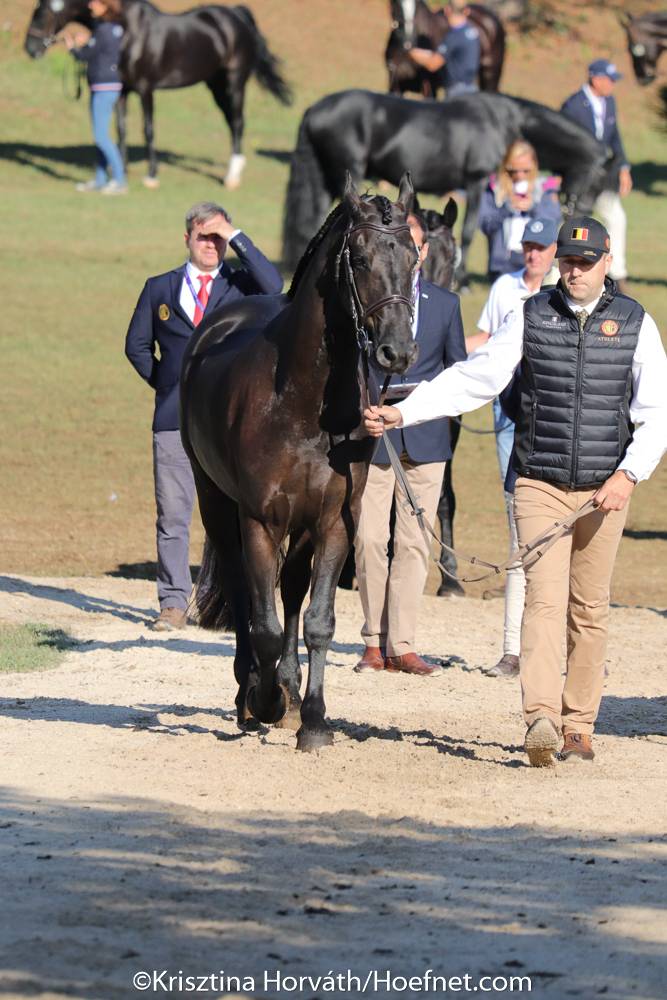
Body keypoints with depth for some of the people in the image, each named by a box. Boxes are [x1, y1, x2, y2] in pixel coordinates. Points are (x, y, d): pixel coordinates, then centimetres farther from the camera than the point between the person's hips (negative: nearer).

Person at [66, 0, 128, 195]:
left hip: (104, 89, -10)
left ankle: (119, 180, -3)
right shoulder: (115, 28, 8)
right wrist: (84, 43, 10)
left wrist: (72, 46, 8)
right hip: (103, 88, 10)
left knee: (101, 136, -7)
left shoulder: (104, 31, -19)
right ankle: (100, 179, 23)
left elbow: (85, 55, -11)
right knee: (99, 135, 15)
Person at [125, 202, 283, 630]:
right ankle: (174, 602, 4)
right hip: (174, 418, 1)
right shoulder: (159, 288, 12)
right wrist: (165, 383, 8)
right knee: (172, 515, 0)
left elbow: (274, 287, -15)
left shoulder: (241, 283, 6)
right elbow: (137, 345, 18)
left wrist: (238, 239, -12)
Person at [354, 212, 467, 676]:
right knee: (369, 541, -4)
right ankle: (375, 643, 7)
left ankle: (401, 646, 5)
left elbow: (459, 371, 16)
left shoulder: (445, 303, 10)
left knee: (414, 544, 1)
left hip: (425, 438, 2)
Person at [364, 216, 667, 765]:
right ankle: (541, 718, -26)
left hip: (604, 490, 1)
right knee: (544, 596, -14)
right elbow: (474, 379, -2)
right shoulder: (532, 315, 2)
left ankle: (579, 727, 14)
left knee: (590, 608, 6)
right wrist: (401, 413, -12)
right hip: (539, 485, -1)